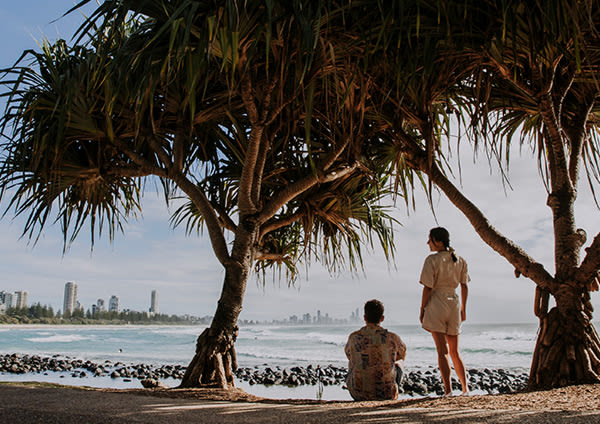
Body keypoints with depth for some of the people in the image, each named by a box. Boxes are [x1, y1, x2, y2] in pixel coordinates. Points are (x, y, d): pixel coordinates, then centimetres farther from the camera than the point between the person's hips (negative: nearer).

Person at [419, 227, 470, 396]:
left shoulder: (432, 260, -10)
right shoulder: (460, 261, 8)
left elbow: (428, 288, -12)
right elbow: (464, 287, 12)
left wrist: (422, 310, -3)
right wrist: (463, 310, 20)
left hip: (436, 304, -5)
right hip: (454, 304, 6)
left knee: (442, 351, -1)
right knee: (454, 351, 16)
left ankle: (448, 390, -4)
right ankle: (465, 388, 15)